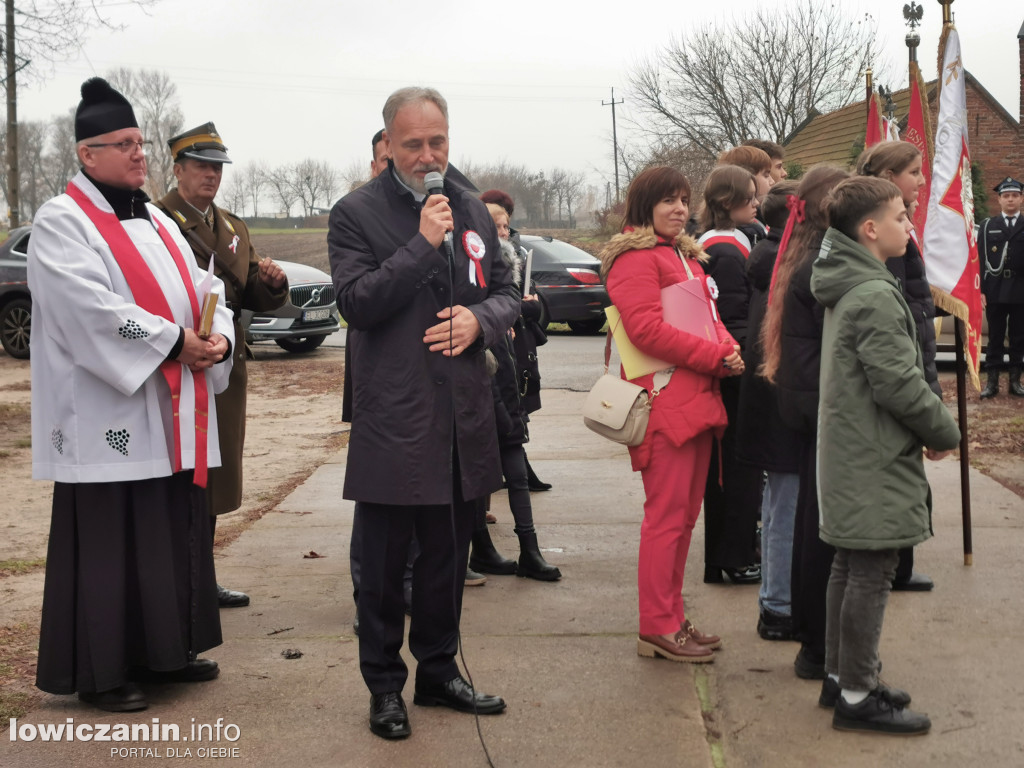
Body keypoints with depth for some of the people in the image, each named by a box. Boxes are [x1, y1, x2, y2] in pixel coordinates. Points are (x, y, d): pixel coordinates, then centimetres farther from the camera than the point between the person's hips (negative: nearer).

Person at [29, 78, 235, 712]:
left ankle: (167, 651, 25)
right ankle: (101, 671, 9)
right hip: (108, 416, -8)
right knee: (110, 542, -2)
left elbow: (204, 290, 11)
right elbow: (91, 308, -20)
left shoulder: (158, 224, 17)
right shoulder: (62, 223, -7)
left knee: (178, 535, 12)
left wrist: (218, 336, -10)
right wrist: (175, 340, -19)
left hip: (174, 416, 8)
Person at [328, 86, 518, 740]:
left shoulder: (471, 208, 12)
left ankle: (439, 671, 31)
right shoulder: (357, 213, -5)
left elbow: (506, 292, 15)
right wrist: (423, 244, -19)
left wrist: (478, 319, -7)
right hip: (394, 420, -5)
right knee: (386, 561, 4)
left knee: (449, 556, 16)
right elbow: (357, 301, -15)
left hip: (465, 416, 5)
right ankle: (385, 685, 19)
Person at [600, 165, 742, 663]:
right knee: (667, 514, -8)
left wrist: (729, 350, 1)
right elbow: (645, 328, -18)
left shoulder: (687, 256, 22)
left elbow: (709, 317, 23)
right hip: (664, 402, -10)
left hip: (698, 399, 10)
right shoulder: (634, 257, -8)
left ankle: (672, 619, 22)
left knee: (685, 514, 13)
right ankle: (656, 629, -1)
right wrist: (715, 356, -17)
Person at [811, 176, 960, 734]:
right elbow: (899, 384, -21)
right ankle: (857, 697, 5)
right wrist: (945, 432, -6)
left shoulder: (847, 288, 12)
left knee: (850, 567, 16)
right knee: (871, 575, -3)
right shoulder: (876, 297, -20)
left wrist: (930, 426, 14)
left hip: (850, 456, 10)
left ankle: (840, 677, 27)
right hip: (876, 463, -10)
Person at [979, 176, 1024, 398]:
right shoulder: (988, 226, 7)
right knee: (995, 338, 3)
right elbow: (980, 260, 2)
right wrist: (980, 290, -6)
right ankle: (992, 381, 7)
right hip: (995, 291, 0)